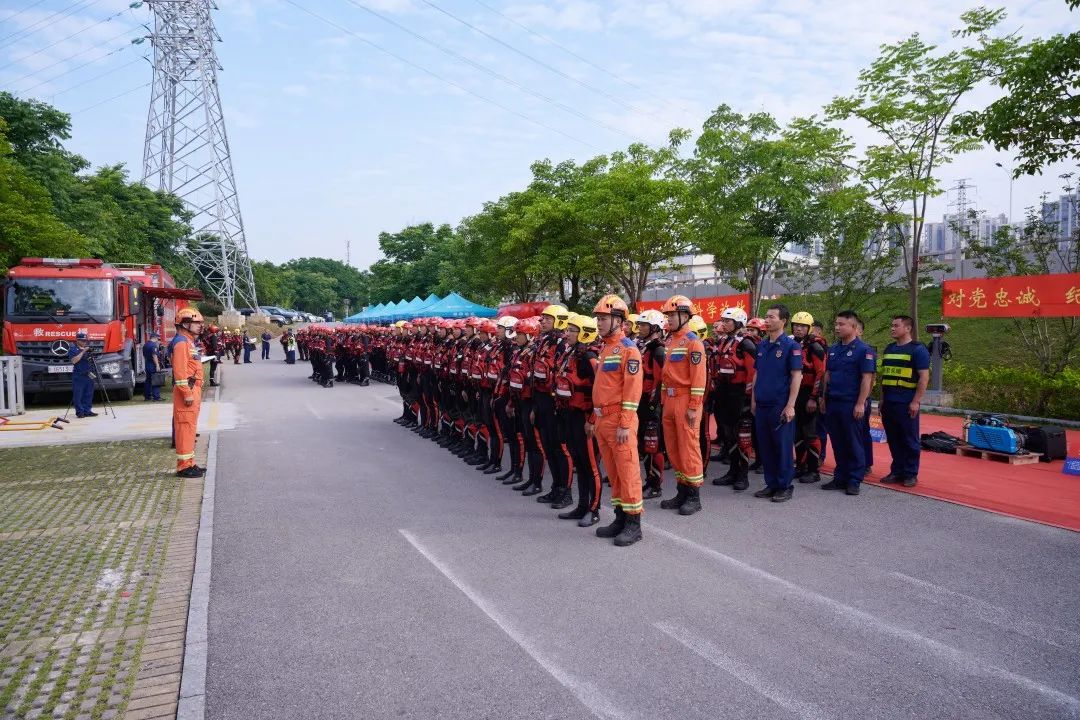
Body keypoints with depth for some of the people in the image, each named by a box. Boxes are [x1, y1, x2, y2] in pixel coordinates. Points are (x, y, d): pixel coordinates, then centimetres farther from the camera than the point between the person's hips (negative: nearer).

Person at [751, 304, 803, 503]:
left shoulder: (791, 346, -7)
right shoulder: (761, 345, 11)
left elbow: (796, 377, -10)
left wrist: (790, 405, -15)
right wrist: (753, 400, 13)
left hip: (780, 406, -6)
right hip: (762, 405, 6)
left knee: (783, 447, 1)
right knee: (764, 446, 10)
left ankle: (785, 487, 11)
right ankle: (771, 484, 21)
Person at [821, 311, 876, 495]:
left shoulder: (863, 350, -8)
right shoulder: (833, 350, 12)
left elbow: (867, 378, -12)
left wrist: (860, 404, -17)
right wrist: (824, 398, 13)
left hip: (851, 404, -6)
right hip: (832, 403, 6)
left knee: (854, 443, 2)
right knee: (837, 443, 11)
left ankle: (854, 480, 10)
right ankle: (840, 477, 21)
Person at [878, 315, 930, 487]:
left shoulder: (917, 349, -5)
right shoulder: (889, 348, 15)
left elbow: (924, 377, -10)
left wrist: (916, 402, -15)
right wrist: (882, 398, 15)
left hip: (907, 404, -6)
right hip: (888, 403, 6)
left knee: (910, 440, 2)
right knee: (893, 440, 11)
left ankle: (911, 474, 11)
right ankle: (897, 471, 20)